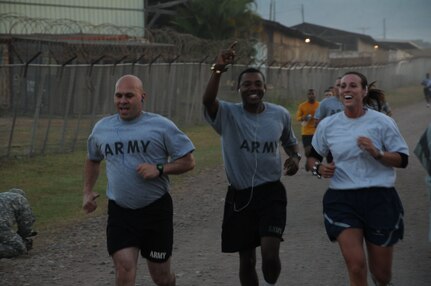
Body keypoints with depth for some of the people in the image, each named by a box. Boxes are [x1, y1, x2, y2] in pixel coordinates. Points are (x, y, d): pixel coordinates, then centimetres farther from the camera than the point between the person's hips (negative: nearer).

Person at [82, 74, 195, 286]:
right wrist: (87, 192, 14)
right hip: (120, 212, 2)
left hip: (156, 210, -2)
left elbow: (188, 161, -4)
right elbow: (93, 160, 25)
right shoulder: (102, 128, 6)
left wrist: (159, 169, -18)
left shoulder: (161, 126, -5)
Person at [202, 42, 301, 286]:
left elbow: (290, 141, 19)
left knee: (270, 253, -16)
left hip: (271, 192, 0)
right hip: (239, 195, 0)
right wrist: (218, 70, -46)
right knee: (247, 260, 8)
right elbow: (208, 100, -31)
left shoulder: (280, 115, 0)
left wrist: (295, 157, -3)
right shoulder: (228, 114, -8)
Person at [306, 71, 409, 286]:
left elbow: (402, 160, -1)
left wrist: (376, 153, -18)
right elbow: (313, 157, 18)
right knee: (356, 266, -14)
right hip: (341, 199, 1)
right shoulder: (327, 125, 5)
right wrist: (318, 168, -5)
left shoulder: (382, 122, -2)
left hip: (379, 198, -1)